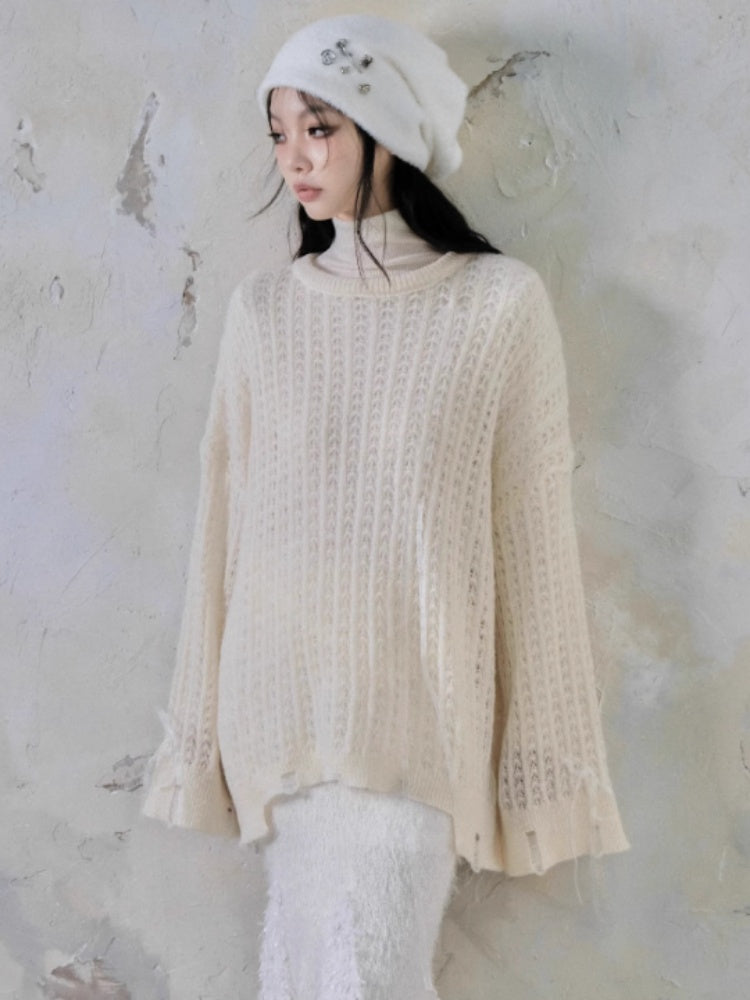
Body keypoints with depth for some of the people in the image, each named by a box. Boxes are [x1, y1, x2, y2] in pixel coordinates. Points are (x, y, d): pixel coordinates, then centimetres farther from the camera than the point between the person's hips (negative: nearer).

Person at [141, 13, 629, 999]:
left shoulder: (501, 303, -4)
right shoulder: (264, 307, 6)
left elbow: (533, 530, -2)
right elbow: (224, 516, 7)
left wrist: (538, 756, -1)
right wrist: (202, 728, 8)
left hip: (416, 704, -2)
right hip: (281, 700, 3)